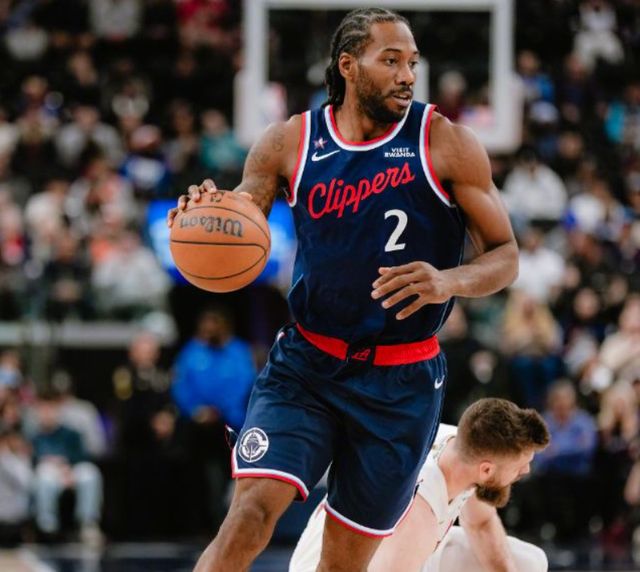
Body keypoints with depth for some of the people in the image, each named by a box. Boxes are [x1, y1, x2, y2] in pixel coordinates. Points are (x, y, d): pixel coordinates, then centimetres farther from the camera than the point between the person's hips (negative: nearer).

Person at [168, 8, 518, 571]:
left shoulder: (446, 145, -6)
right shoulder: (289, 143, -1)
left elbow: (505, 255, -2)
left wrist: (450, 282, -24)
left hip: (401, 382, 0)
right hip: (305, 364, 1)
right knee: (251, 510, -21)